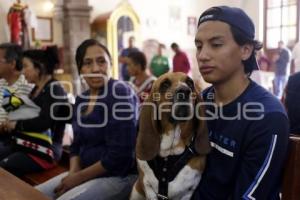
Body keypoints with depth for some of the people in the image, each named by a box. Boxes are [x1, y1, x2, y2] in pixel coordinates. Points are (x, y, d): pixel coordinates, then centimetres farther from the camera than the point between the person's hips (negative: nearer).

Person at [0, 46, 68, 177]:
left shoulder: (54, 89, -11)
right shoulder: (36, 89, 16)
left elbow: (43, 123, -20)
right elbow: (27, 115, 15)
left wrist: (16, 125, -7)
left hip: (43, 152, -8)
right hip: (26, 146, 8)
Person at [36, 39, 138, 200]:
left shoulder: (120, 93, -17)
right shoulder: (81, 99, 8)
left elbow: (119, 155, -22)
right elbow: (77, 144, 14)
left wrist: (79, 178, -13)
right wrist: (73, 173, -6)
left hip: (118, 176, -7)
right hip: (86, 172, 8)